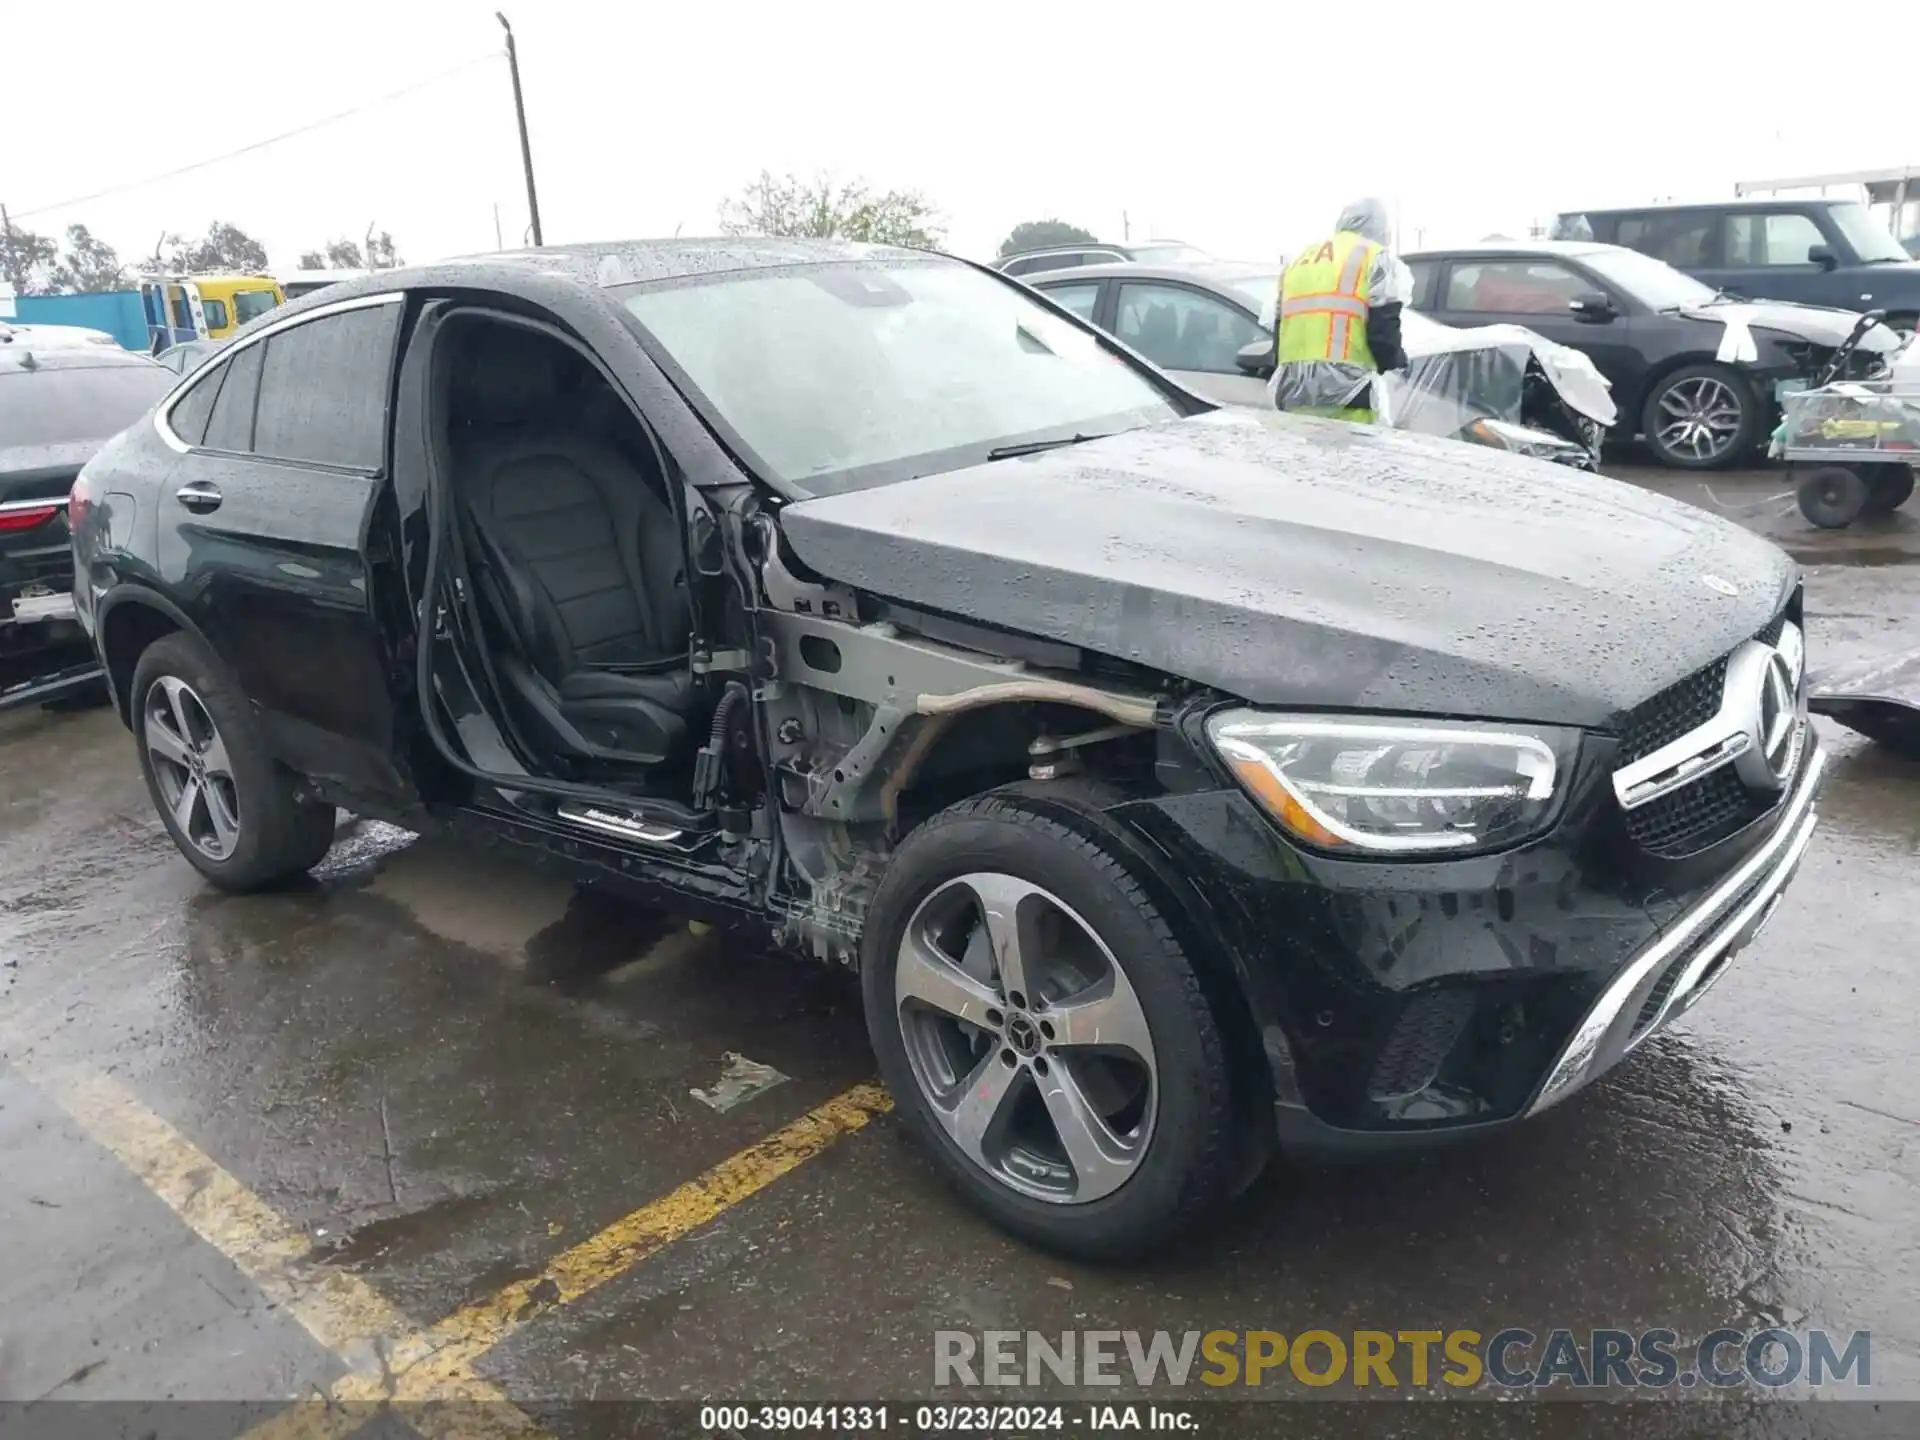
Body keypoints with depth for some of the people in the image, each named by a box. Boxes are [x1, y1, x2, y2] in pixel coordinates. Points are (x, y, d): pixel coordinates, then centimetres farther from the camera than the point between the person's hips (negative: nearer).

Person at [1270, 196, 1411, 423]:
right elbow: (1383, 331, -3)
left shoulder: (1297, 261, 28)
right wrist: (1397, 363, 17)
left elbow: (1278, 331, 25)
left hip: (1294, 398, 6)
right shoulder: (1376, 258, 7)